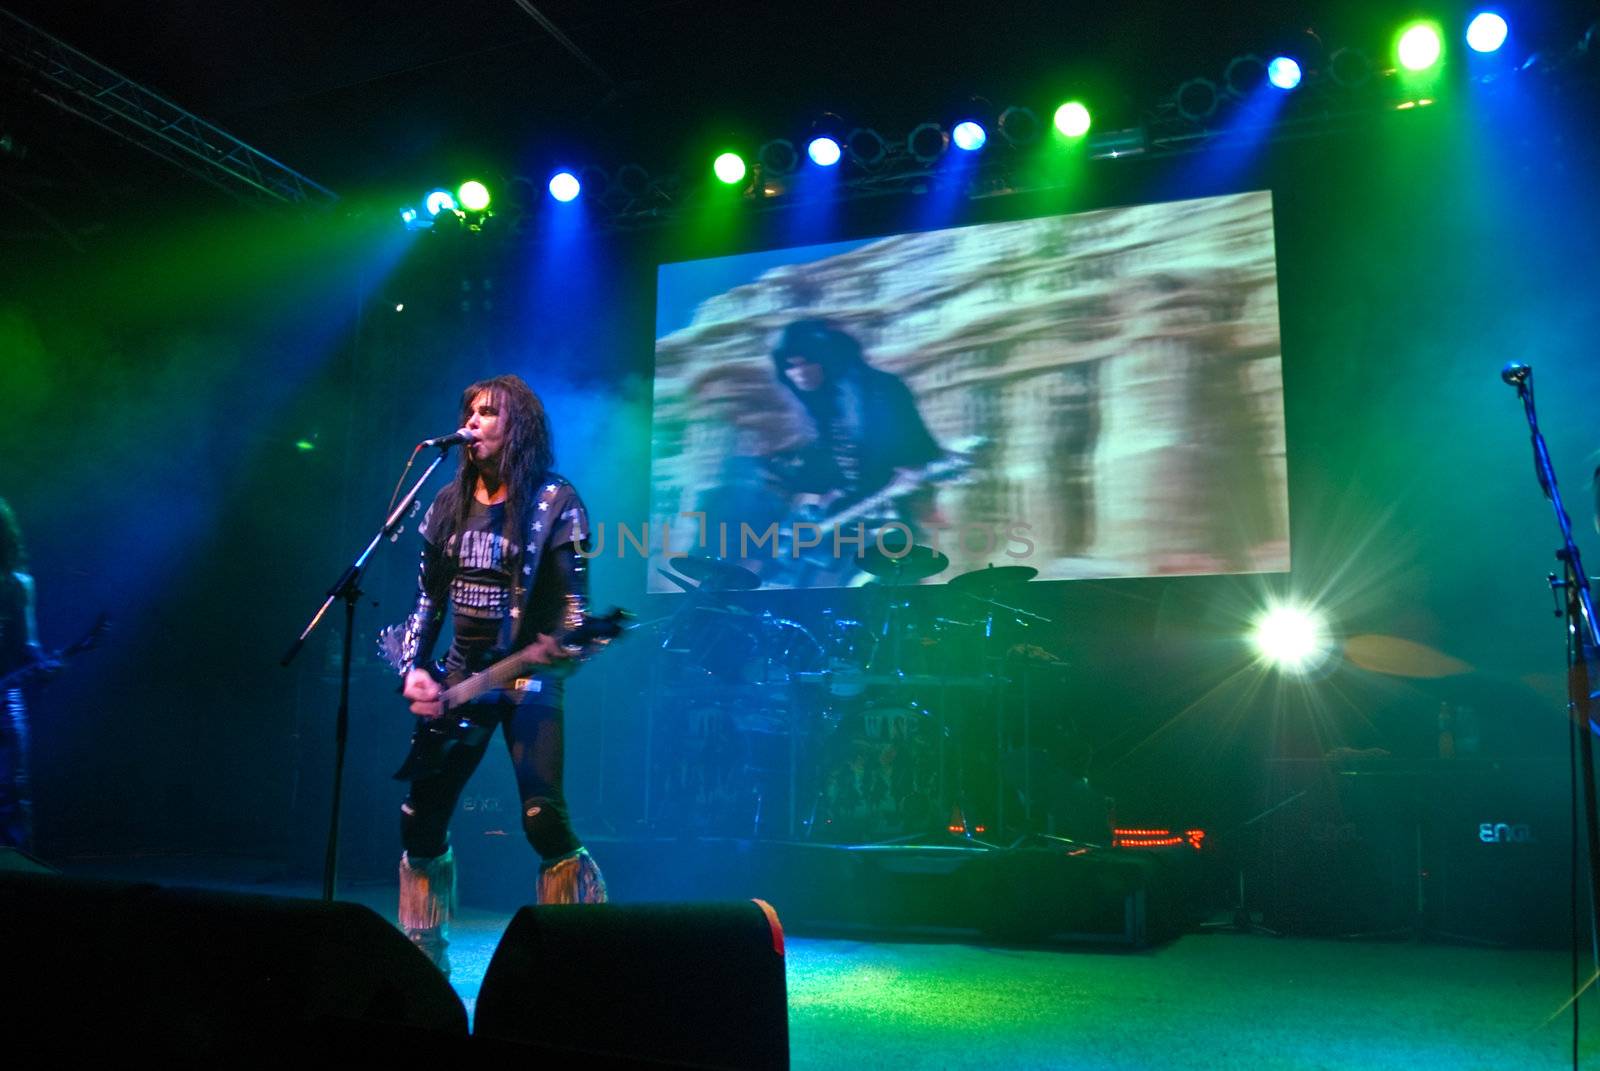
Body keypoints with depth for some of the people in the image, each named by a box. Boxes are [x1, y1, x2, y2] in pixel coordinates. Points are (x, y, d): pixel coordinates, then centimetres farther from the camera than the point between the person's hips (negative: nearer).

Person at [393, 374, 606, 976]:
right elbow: (428, 600, 13)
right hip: (460, 679, 6)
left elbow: (574, 600, -10)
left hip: (528, 680, -5)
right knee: (421, 819, 5)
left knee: (545, 822, -17)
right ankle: (424, 959, 23)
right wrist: (413, 670, 0)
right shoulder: (449, 504, 10)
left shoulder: (553, 503, -6)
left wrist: (560, 649, -31)